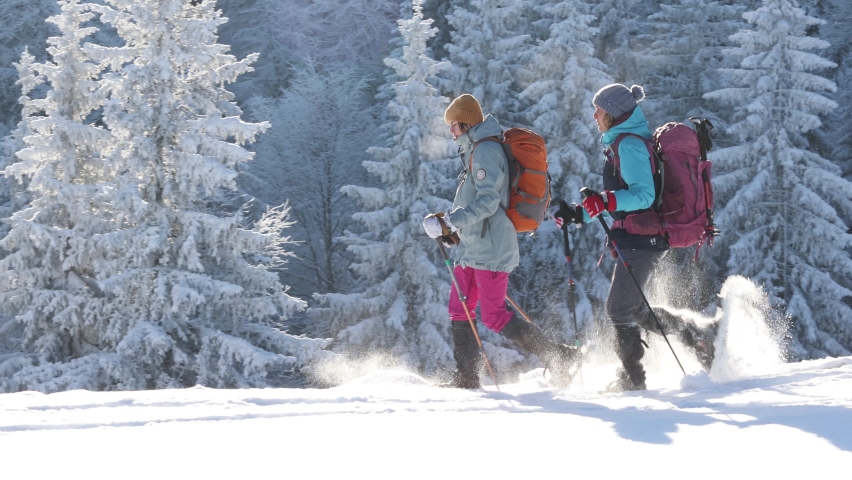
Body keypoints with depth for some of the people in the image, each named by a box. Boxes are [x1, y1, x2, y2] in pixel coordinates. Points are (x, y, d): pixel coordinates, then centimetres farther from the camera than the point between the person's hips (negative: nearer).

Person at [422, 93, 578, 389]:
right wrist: (452, 228, 18)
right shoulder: (474, 151, 18)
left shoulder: (486, 151, -14)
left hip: (490, 248, -11)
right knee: (458, 311, 11)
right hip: (472, 246, 11)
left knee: (494, 317, -11)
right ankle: (465, 379, 17)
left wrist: (450, 222, -27)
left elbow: (487, 201, -24)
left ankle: (558, 357, -7)